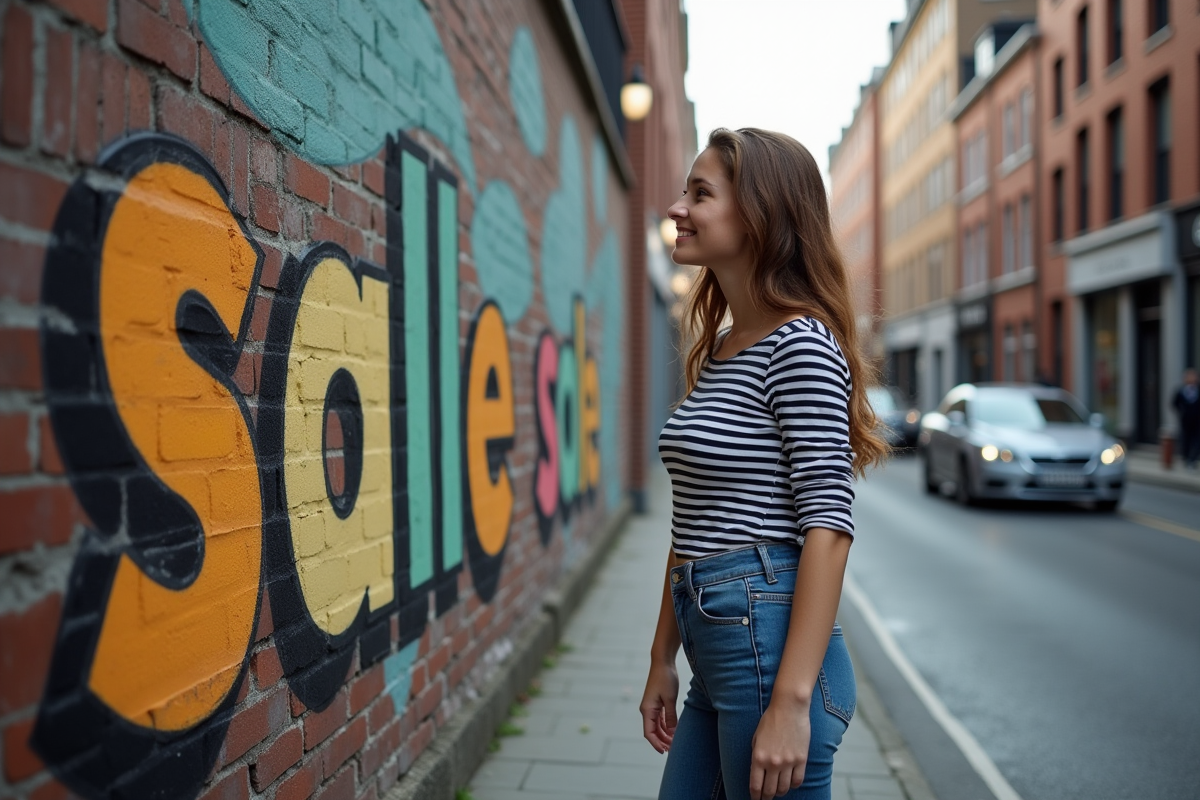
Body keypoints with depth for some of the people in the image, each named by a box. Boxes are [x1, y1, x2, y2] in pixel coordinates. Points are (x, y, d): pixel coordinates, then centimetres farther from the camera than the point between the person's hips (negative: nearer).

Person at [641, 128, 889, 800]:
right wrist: (663, 661, 16)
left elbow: (828, 527, -18)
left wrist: (790, 701, -21)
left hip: (768, 643, -8)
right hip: (715, 656, 8)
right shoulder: (716, 353, 12)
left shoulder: (802, 344, -12)